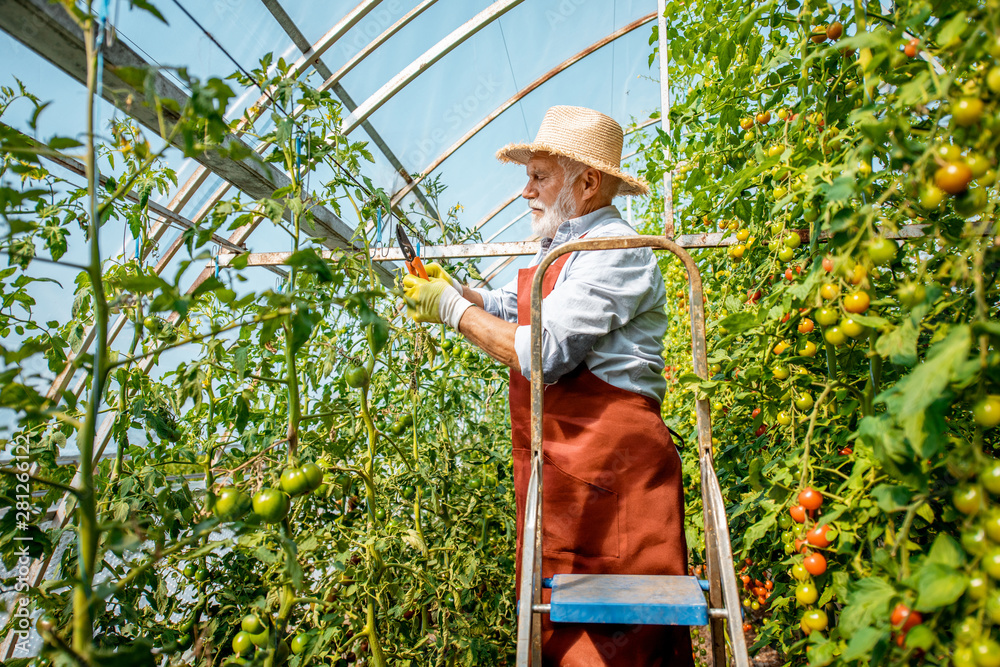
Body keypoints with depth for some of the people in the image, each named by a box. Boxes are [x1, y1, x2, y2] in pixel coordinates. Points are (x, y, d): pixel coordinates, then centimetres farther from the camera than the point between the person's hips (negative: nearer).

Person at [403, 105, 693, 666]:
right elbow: (509, 309, 27)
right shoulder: (565, 248, 20)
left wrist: (455, 310, -9)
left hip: (609, 462, -9)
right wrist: (453, 288, 10)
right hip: (559, 468, 10)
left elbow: (543, 353, -20)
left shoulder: (615, 250, -13)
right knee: (557, 620, 16)